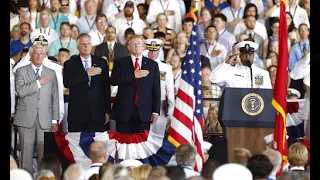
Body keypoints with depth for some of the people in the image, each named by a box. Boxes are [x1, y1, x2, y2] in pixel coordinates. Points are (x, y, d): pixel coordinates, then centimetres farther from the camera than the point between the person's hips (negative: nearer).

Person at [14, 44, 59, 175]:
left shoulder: (51, 73, 13)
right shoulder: (21, 71, 6)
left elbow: (55, 97, 11)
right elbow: (20, 91, -10)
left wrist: (54, 120, 6)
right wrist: (38, 82, -11)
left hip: (45, 119, 2)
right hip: (26, 118, -1)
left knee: (44, 152, -3)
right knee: (26, 151, -2)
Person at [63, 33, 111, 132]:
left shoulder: (101, 63, 10)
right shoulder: (70, 64, 6)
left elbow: (106, 87, 10)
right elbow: (66, 83, -11)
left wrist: (107, 111, 6)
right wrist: (86, 74, -15)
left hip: (97, 113, 1)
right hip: (76, 113, -1)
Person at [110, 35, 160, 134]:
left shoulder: (152, 65, 11)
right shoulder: (120, 63, 9)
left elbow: (156, 89, 8)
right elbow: (113, 80, -7)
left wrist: (156, 111, 1)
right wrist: (133, 75, -15)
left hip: (144, 112, 1)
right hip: (124, 111, 0)